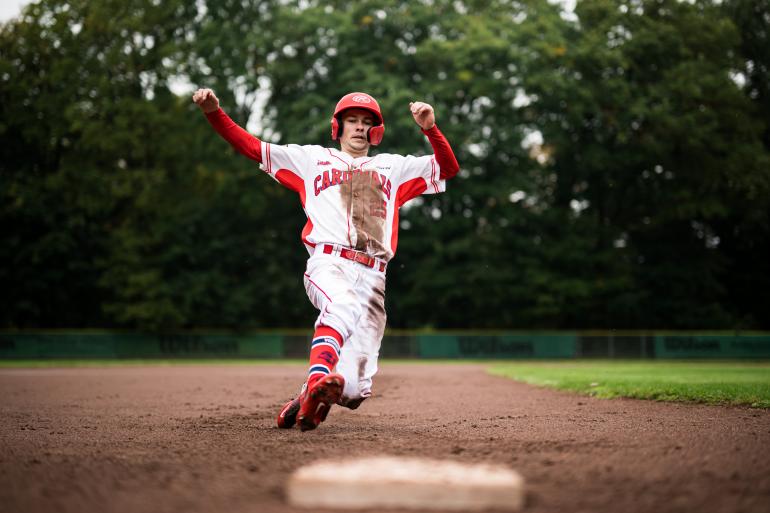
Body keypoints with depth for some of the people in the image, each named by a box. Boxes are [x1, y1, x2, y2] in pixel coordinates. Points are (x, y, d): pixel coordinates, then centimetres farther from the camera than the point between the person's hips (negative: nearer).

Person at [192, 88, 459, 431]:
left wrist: (430, 129, 0)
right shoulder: (312, 158, 23)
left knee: (354, 388, -10)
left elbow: (449, 168, 17)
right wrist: (214, 113, 3)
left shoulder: (393, 167, 27)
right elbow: (249, 146, 18)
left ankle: (310, 399, 17)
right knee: (344, 304, -41)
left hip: (372, 278, 2)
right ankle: (318, 380, -51)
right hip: (327, 264, -2)